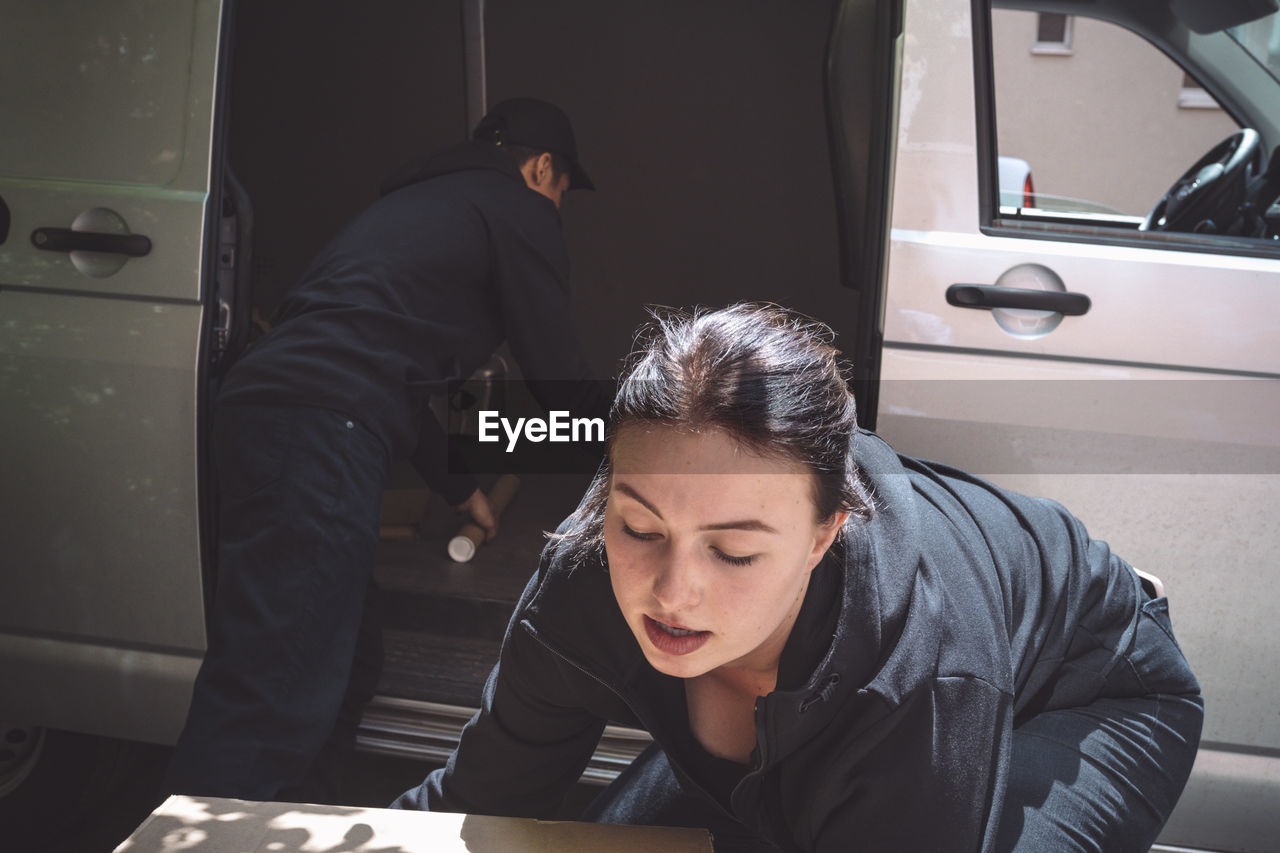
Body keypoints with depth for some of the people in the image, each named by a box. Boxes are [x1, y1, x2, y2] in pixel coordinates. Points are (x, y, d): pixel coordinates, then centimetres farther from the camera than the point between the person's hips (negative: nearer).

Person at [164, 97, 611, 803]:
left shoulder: (412, 202, 35)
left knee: (347, 667, 17)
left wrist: (456, 484, 50)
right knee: (272, 695, -14)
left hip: (254, 405, 9)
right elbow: (558, 375, 9)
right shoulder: (518, 209, 10)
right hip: (324, 427, -9)